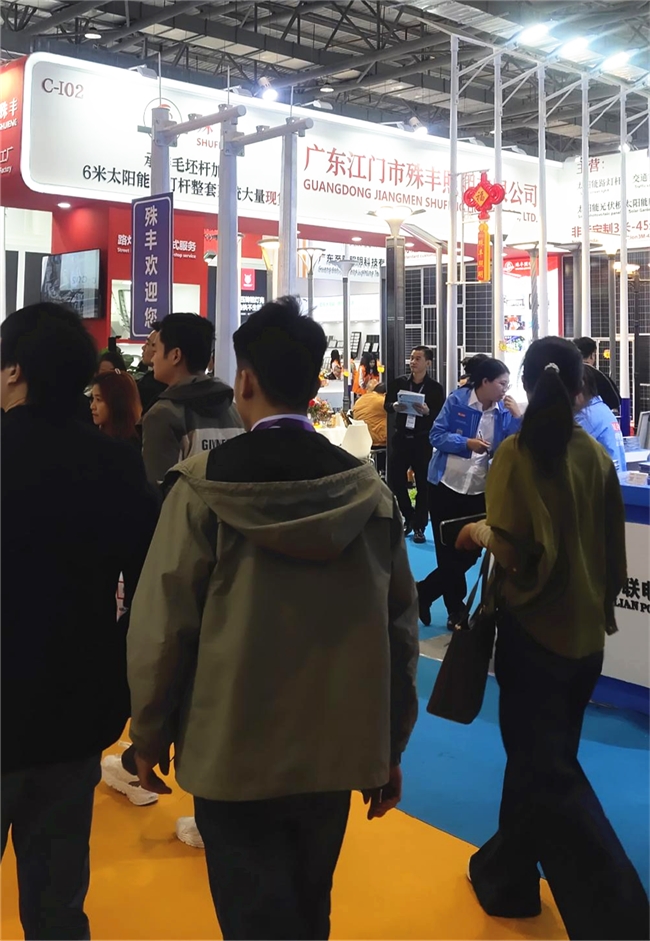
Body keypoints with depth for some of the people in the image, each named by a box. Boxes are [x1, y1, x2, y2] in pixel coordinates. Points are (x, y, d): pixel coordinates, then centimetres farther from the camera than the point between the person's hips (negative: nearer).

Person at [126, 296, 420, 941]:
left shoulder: (203, 489, -15)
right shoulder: (370, 492, -5)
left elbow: (161, 627, -13)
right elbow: (399, 630, -1)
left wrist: (150, 737, 2)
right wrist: (390, 748, 11)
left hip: (235, 755, -4)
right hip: (336, 753, 5)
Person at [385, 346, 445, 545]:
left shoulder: (435, 387, -2)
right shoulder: (399, 382, 4)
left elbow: (441, 415, -5)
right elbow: (386, 405, 5)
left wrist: (427, 411, -24)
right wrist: (394, 406, -16)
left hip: (422, 441, -2)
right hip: (401, 438, 2)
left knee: (423, 483, 3)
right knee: (395, 479, 2)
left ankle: (419, 526, 14)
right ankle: (408, 517, 24)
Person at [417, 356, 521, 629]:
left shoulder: (504, 410, 0)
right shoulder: (457, 400, -8)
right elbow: (436, 435, -8)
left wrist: (517, 416, -17)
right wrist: (466, 443, -21)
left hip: (479, 491, 3)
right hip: (446, 485, -3)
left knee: (470, 552, 5)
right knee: (449, 552, 4)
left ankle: (423, 591, 23)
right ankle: (456, 611, 22)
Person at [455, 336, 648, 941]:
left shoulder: (516, 454, -16)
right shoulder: (597, 457, 0)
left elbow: (512, 552, -23)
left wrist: (481, 533, -3)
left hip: (534, 629, -6)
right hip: (585, 632, 6)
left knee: (551, 776, 4)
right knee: (538, 758, 19)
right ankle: (506, 876, 36)